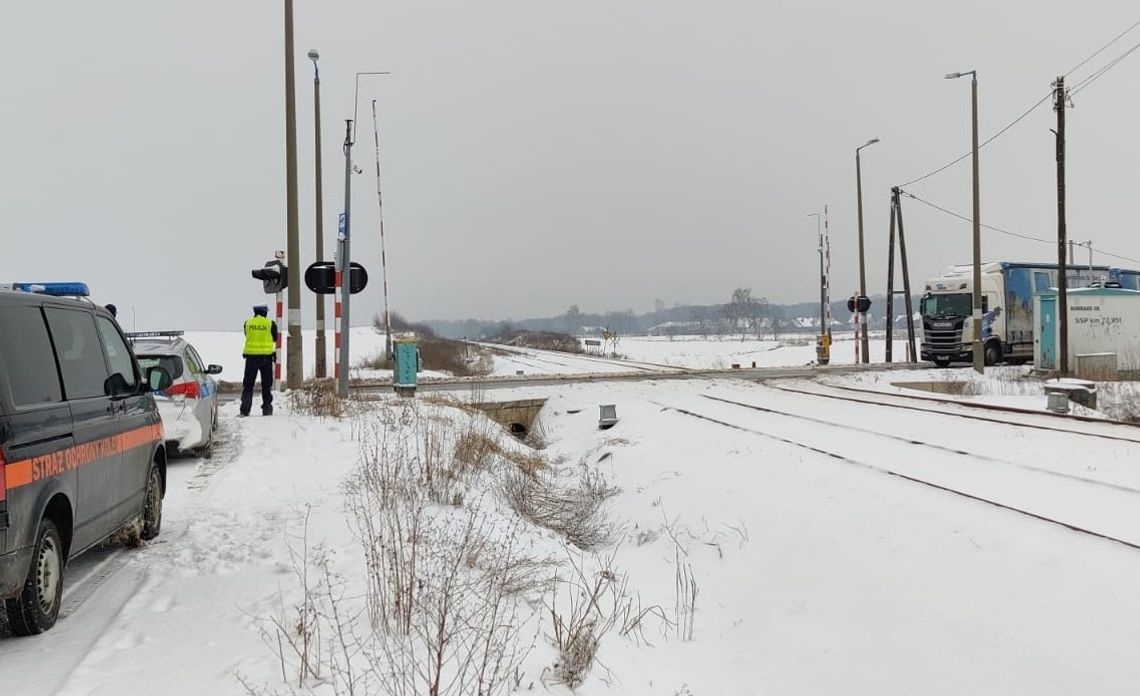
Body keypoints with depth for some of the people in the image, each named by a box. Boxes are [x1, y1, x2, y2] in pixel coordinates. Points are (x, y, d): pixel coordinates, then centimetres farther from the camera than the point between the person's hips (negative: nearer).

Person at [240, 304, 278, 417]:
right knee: (266, 384, 8)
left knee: (248, 384, 6)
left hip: (251, 356, 1)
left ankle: (244, 410, -1)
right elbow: (274, 339, 7)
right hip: (266, 356, -1)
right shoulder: (271, 323, -2)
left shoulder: (248, 323, 3)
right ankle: (267, 408, 8)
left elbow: (247, 336, 12)